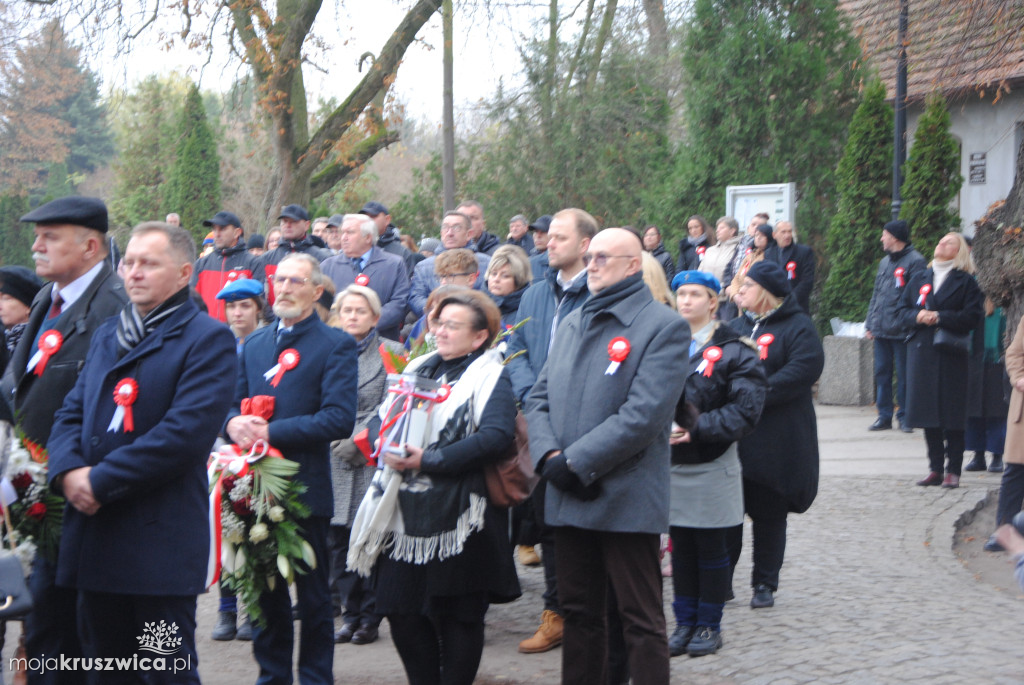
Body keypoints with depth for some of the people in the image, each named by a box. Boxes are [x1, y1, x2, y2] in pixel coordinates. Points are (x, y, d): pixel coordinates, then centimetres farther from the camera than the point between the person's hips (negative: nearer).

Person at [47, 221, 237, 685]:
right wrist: (68, 470, -7)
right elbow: (71, 413, 15)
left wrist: (101, 481, -17)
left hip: (160, 540, -7)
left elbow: (186, 432, -17)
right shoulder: (107, 334, 19)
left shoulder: (208, 339, -5)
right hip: (96, 538, 7)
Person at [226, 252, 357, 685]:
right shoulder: (254, 344, 15)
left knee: (313, 595, 4)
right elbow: (233, 402, 14)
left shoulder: (335, 346, -4)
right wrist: (234, 422, -11)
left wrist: (271, 431, -19)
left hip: (306, 487, -5)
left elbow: (339, 419, -14)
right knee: (265, 590, 12)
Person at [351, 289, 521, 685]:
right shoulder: (419, 370, 18)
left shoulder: (490, 378, -4)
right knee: (402, 610, 6)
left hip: (457, 518, -6)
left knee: (458, 614, 2)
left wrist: (430, 459, -21)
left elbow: (495, 437, -19)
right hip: (408, 513, 6)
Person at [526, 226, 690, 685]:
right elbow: (539, 397, 13)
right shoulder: (572, 324, 17)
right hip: (568, 500, 7)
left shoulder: (663, 326, -7)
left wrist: (576, 463, -16)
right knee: (579, 614, 14)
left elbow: (643, 416, -16)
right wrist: (549, 456, -6)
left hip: (626, 502, -6)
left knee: (640, 622, 1)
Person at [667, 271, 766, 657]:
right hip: (671, 464, 4)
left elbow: (745, 411, -12)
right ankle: (685, 623, 19)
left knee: (710, 549, 5)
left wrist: (696, 430, -18)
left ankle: (709, 626, 16)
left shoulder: (733, 351, -5)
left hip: (712, 467, -4)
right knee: (681, 548, 9)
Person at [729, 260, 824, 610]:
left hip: (775, 443, -5)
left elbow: (803, 370, -18)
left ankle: (765, 584, 14)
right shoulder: (737, 326, 17)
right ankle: (720, 581, 11)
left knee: (769, 515, 4)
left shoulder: (798, 327, -3)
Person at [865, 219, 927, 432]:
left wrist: (909, 321, -19)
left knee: (904, 375, 0)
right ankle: (884, 416, 14)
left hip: (901, 332, -7)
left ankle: (904, 417, 7)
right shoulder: (885, 262, 19)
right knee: (882, 373, 8)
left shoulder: (914, 261, -6)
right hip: (881, 330, 7)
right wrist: (870, 323, 14)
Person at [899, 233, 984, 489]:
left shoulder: (966, 282, 2)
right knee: (928, 411, 4)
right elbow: (901, 311, 14)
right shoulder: (919, 278, 16)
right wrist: (918, 317, -7)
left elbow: (973, 316, -7)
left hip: (952, 356, -4)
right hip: (921, 353, 4)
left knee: (952, 414, -4)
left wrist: (940, 317, -14)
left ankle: (953, 470, 1)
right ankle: (935, 469, 11)